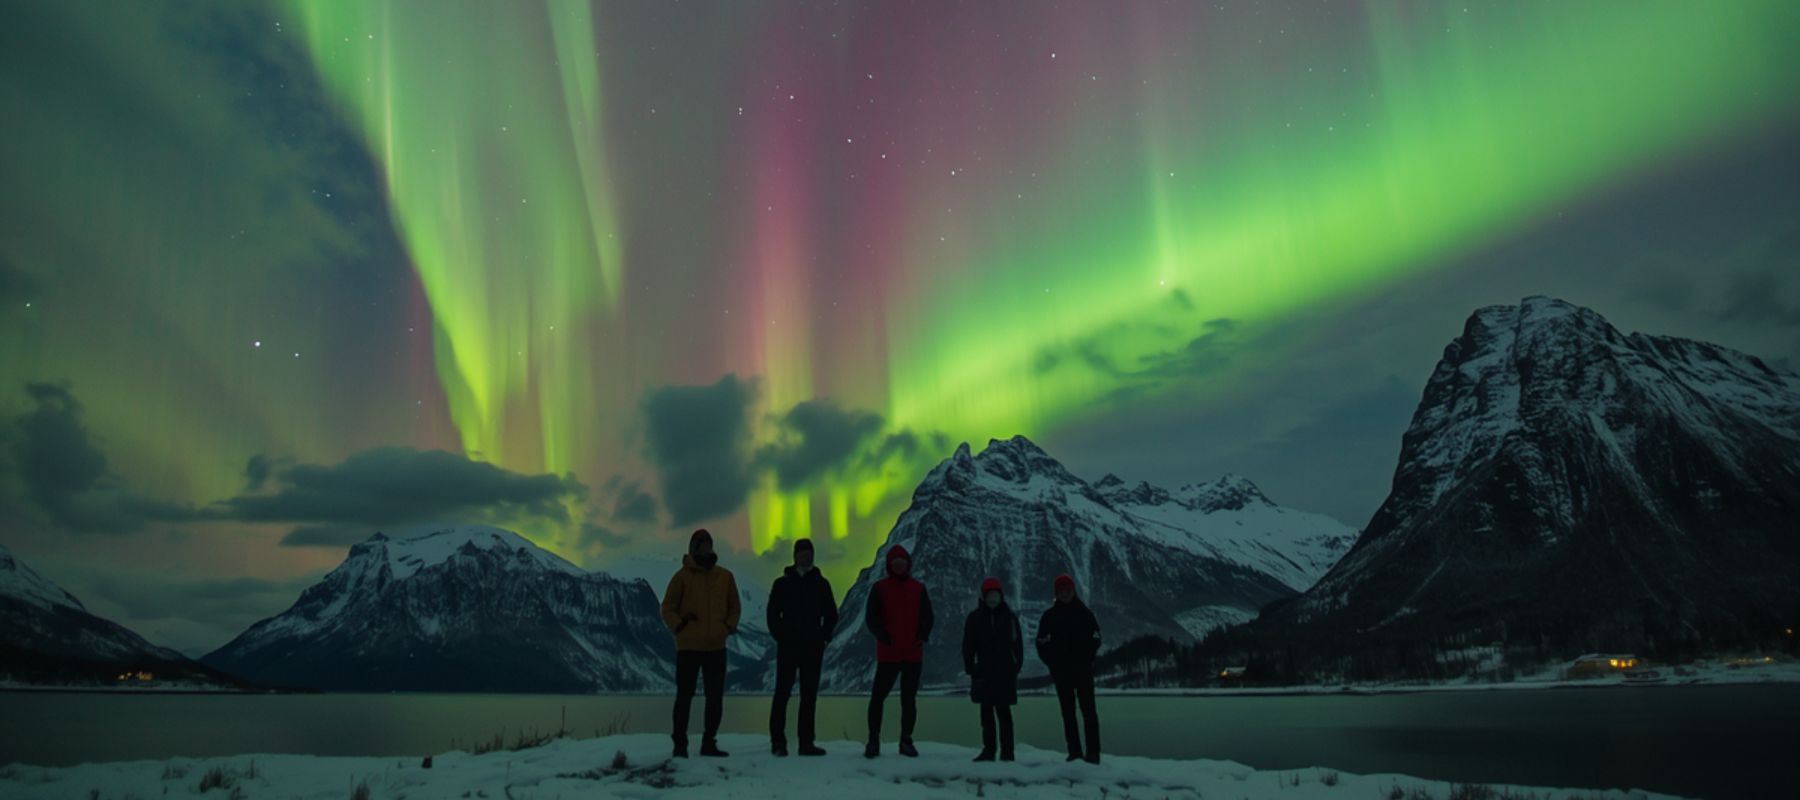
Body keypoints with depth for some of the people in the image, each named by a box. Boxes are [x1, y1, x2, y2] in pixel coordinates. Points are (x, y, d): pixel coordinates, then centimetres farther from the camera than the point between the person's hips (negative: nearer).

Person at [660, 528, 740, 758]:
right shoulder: (682, 576, -3)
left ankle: (709, 742, 17)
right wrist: (680, 627, -12)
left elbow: (734, 607, 15)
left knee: (716, 697, 7)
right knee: (685, 695, 1)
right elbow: (668, 608, -1)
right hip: (688, 647, -4)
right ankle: (680, 743, 8)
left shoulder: (725, 576, 7)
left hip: (716, 647, 4)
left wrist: (729, 627, 1)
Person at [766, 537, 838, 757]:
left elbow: (831, 615, 12)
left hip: (813, 648, 2)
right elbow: (773, 613, 5)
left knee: (809, 696, 4)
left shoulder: (821, 584, 8)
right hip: (788, 647, -2)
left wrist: (823, 638, 2)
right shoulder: (782, 583, 5)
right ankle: (778, 741, 1)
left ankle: (806, 742, 9)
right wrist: (780, 636, -5)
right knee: (782, 693, -3)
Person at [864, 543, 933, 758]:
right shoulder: (879, 588, 3)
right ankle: (873, 741, 6)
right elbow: (872, 619, -1)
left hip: (913, 654, 2)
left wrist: (922, 636, -9)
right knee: (877, 697, -4)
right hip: (888, 653, -2)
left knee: (909, 700, 8)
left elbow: (927, 617, 9)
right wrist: (884, 636, -17)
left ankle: (906, 741, 17)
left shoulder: (918, 589, 9)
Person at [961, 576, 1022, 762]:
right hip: (984, 672, 2)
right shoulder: (975, 618, 5)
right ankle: (988, 749, 12)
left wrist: (1017, 667, -4)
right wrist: (970, 669, -2)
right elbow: (968, 646, 5)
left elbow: (1018, 643, 4)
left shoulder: (1010, 617, 4)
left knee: (1003, 711, -3)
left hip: (1005, 672, -2)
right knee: (986, 712, 6)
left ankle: (1007, 751, 1)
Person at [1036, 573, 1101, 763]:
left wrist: (1086, 660, -2)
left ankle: (1093, 752, -6)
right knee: (1068, 712, 4)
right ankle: (1074, 751, 7)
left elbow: (1095, 639, 6)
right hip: (1061, 672, 1)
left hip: (1083, 670, -1)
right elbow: (1042, 643, 4)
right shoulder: (1050, 616, 5)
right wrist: (1053, 664, -3)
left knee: (1088, 710, -6)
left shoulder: (1084, 612, 4)